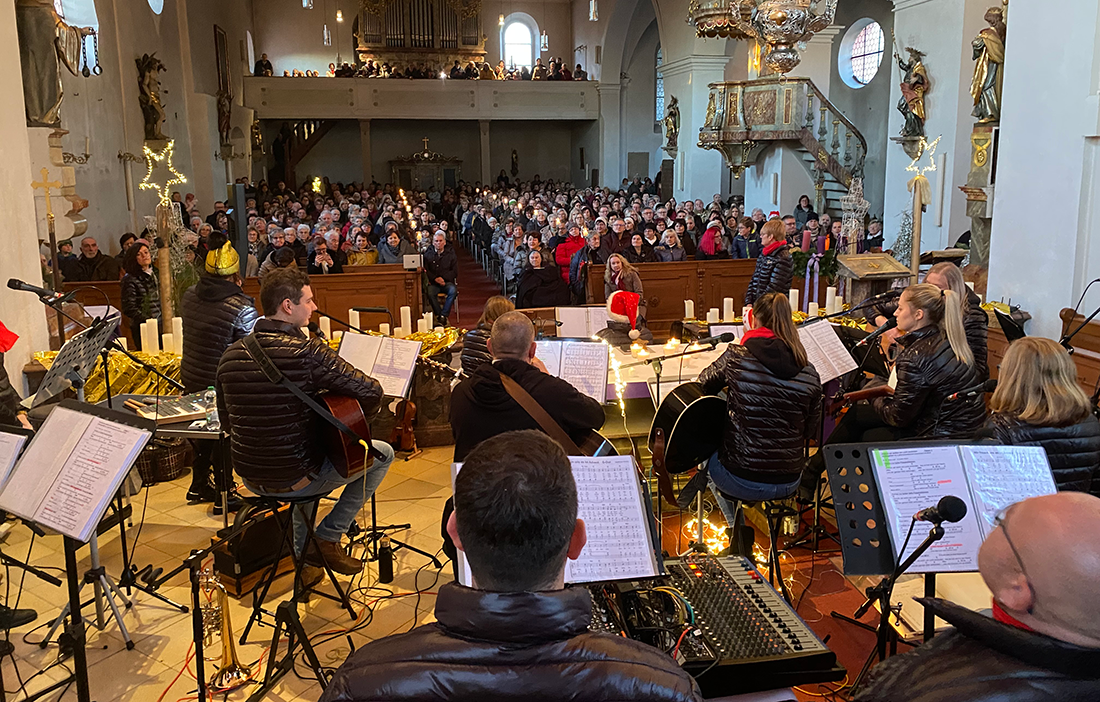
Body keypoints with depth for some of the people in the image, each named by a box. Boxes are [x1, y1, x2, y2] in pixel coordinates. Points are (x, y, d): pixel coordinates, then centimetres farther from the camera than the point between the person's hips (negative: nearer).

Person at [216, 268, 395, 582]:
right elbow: (371, 392, -23)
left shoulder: (230, 355, -1)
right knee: (383, 453, 12)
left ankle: (305, 558, 37)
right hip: (295, 479, -6)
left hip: (249, 478, 7)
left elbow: (228, 422, 11)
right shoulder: (307, 352, -21)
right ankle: (327, 537, 14)